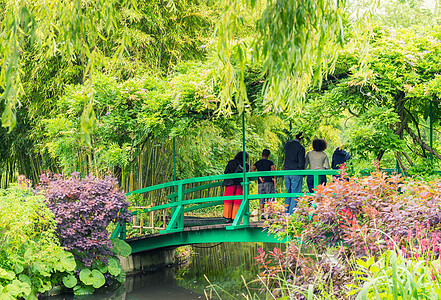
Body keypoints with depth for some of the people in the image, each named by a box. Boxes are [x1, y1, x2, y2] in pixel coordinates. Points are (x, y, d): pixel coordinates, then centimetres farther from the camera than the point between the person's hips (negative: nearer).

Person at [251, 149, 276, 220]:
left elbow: (252, 169, -4)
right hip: (269, 182, -3)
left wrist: (259, 177, -7)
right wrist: (274, 178, -2)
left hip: (260, 183, 3)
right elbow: (274, 169, -13)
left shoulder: (257, 163, 13)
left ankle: (262, 214, -5)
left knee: (261, 199, 5)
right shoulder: (270, 162, 5)